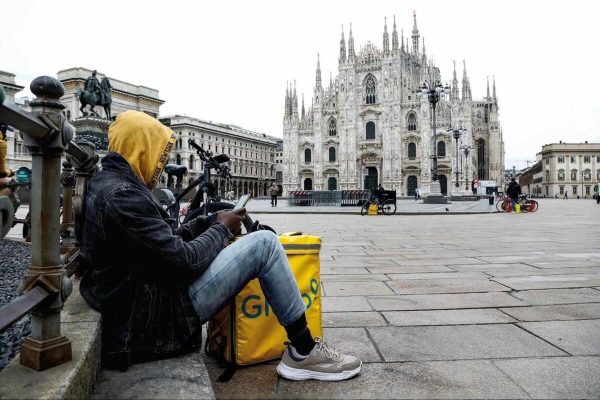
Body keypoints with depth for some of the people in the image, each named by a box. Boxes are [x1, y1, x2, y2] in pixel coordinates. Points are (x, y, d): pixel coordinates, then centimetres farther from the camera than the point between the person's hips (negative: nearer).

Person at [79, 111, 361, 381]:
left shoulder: (105, 183, 12)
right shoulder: (122, 194, -21)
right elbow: (185, 259, -22)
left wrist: (208, 222, 6)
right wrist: (222, 229, -4)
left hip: (135, 306, 11)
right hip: (157, 314, -11)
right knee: (264, 243, -11)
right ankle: (305, 353, 1)